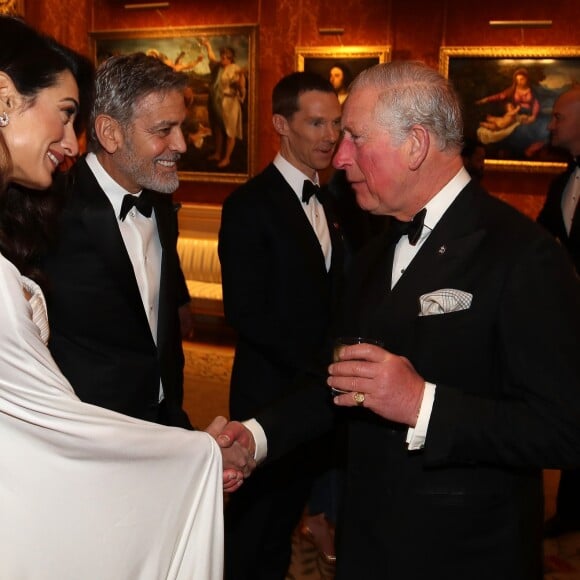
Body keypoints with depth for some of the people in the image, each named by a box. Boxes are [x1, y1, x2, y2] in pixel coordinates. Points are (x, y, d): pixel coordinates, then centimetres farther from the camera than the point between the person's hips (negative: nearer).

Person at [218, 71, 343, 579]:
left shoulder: (326, 202, 9)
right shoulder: (250, 205, -15)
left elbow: (327, 297, 10)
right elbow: (246, 313, -19)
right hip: (273, 391, -7)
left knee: (286, 516, 21)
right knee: (254, 525, 11)